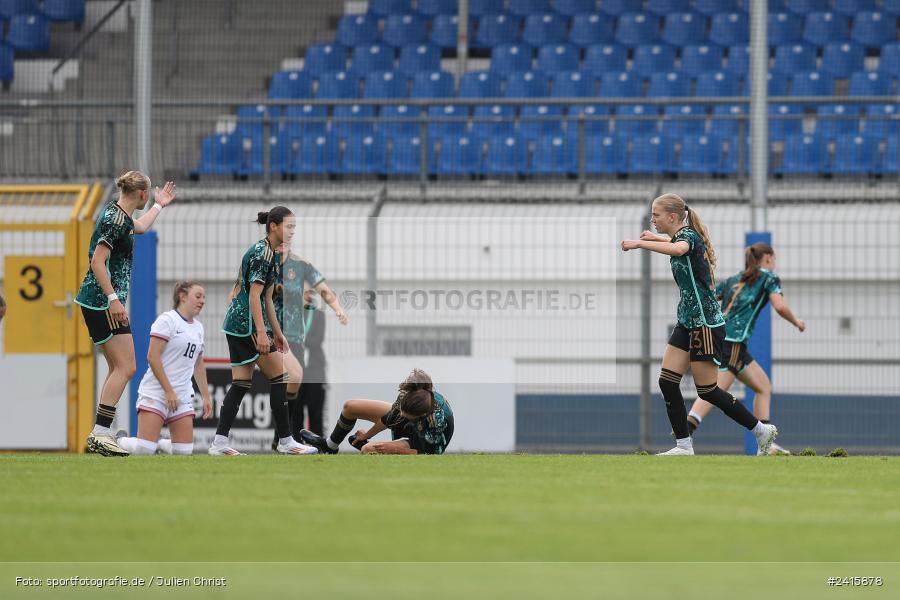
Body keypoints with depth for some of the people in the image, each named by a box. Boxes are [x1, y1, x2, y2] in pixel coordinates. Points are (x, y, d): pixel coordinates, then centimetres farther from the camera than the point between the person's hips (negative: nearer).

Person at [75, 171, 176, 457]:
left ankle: (99, 436, 10)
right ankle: (100, 434, -19)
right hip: (103, 302, -11)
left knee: (118, 369, 12)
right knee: (126, 368, -13)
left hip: (98, 303, 11)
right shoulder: (116, 220, -16)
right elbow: (98, 261, -23)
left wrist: (159, 206, 53)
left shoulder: (118, 214, 15)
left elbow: (140, 227, 40)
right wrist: (113, 299, -28)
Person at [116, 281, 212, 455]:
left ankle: (158, 444, 24)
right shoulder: (167, 320, -7)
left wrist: (206, 396, 19)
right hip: (156, 393, -7)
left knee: (185, 450, -5)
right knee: (144, 449, -16)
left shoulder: (198, 327, 16)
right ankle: (115, 442, 14)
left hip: (182, 395, 7)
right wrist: (168, 390, -18)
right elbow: (152, 357, -15)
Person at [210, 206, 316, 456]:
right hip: (247, 323, -10)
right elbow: (254, 296, -20)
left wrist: (277, 332, 25)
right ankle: (285, 440, -1)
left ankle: (219, 442, 1)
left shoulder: (270, 253, 18)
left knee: (241, 383, 6)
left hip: (235, 323, 10)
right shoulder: (263, 253, -14)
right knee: (280, 376, -4)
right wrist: (261, 332, -24)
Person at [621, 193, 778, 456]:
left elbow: (678, 249, -44)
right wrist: (654, 237, 42)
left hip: (706, 323, -9)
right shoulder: (681, 236, 11)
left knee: (707, 390, -3)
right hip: (688, 322, 9)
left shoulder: (688, 235, -17)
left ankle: (761, 430, 10)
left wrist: (640, 243, -44)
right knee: (668, 382, 1)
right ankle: (684, 446, 4)